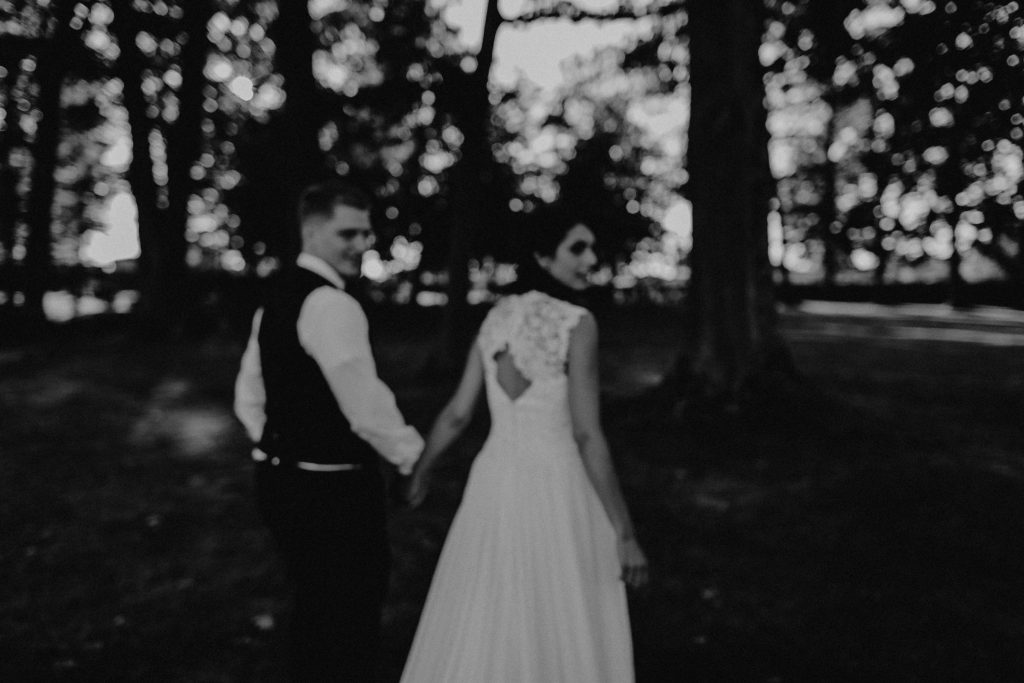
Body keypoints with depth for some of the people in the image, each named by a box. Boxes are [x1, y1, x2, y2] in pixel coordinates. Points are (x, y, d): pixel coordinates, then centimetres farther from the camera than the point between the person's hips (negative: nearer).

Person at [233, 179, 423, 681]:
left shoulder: (276, 294, 11)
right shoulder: (331, 303, -19)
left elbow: (248, 398, 16)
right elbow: (366, 408, -23)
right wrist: (416, 457, -10)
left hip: (284, 482, 10)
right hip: (331, 490, -10)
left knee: (315, 609, 24)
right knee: (350, 621, 6)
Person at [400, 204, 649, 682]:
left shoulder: (498, 316, 5)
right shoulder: (577, 323, -13)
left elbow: (458, 414, 6)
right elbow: (587, 436, -17)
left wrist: (420, 472, 20)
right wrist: (625, 533, -13)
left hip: (495, 481, 6)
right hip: (554, 487, -6)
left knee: (482, 625, 19)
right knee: (560, 633, 10)